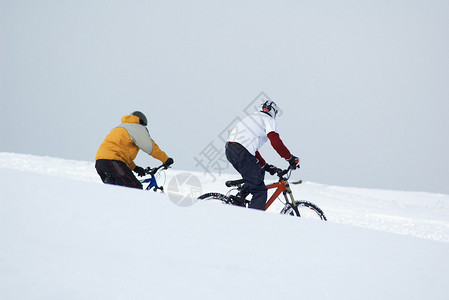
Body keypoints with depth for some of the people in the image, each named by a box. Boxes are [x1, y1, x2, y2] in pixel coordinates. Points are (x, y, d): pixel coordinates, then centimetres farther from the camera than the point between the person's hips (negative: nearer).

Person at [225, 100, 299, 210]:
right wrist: (291, 159, 3)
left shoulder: (251, 118, 35)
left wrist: (265, 166, 34)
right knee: (260, 191, -5)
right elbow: (276, 142, -5)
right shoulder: (268, 119, 11)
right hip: (242, 152, -8)